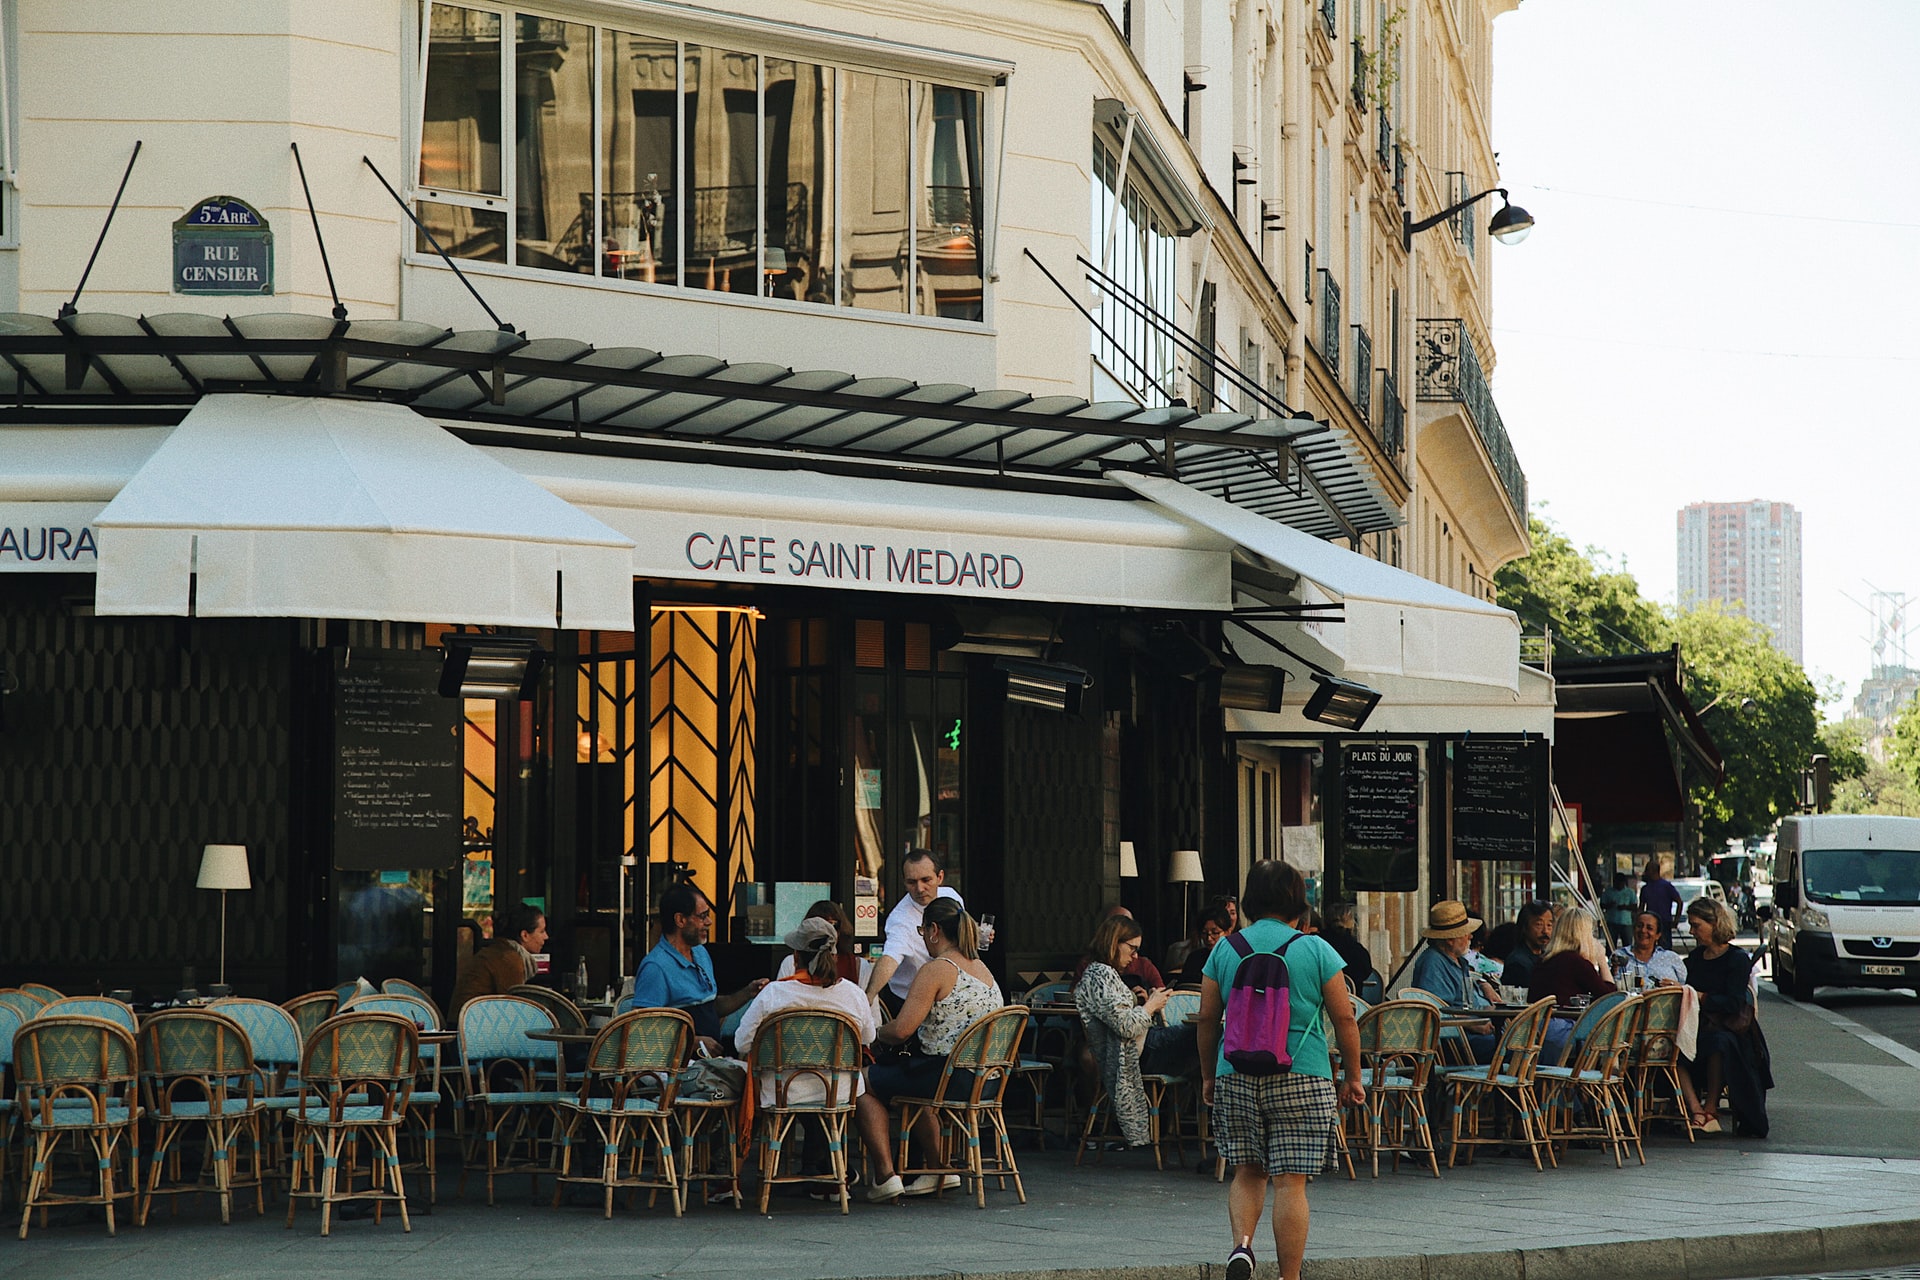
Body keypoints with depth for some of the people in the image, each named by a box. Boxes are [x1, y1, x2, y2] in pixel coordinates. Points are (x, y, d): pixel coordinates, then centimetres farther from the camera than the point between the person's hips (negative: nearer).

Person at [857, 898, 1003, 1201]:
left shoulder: (936, 969, -13)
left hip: (947, 1077, -9)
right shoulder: (983, 969, 14)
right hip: (984, 1082, 9)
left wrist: (878, 1034, 3)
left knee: (864, 1082, 7)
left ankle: (885, 1174, 2)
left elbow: (901, 1030, -19)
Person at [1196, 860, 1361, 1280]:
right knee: (1290, 1181, -1)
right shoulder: (1316, 950, -1)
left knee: (1247, 1172, 15)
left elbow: (1207, 1018, 7)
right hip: (1302, 1080, -2)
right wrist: (1352, 1078, 10)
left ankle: (1241, 1243, -8)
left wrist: (1209, 1076, 18)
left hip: (1236, 1078, 2)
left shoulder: (1225, 950, 5)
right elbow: (1344, 1019, 1)